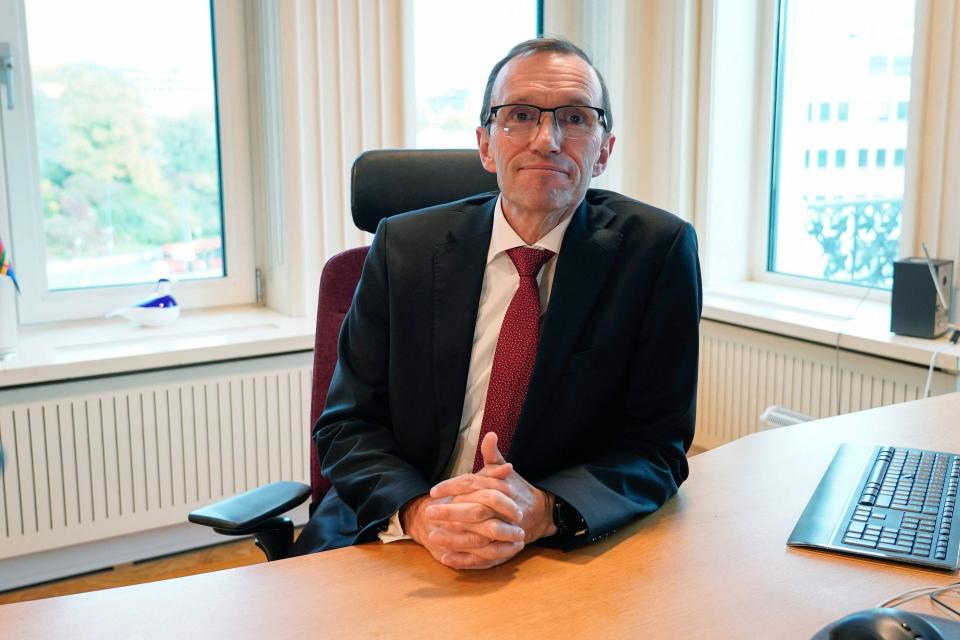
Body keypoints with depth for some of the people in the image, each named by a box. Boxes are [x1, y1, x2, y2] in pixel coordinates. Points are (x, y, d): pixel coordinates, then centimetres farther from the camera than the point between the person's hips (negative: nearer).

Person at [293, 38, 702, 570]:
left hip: (566, 548, 1)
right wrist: (418, 510, -21)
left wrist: (542, 510, -24)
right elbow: (348, 425, 0)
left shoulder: (658, 250, -5)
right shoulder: (404, 246, -1)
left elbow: (657, 447, -5)